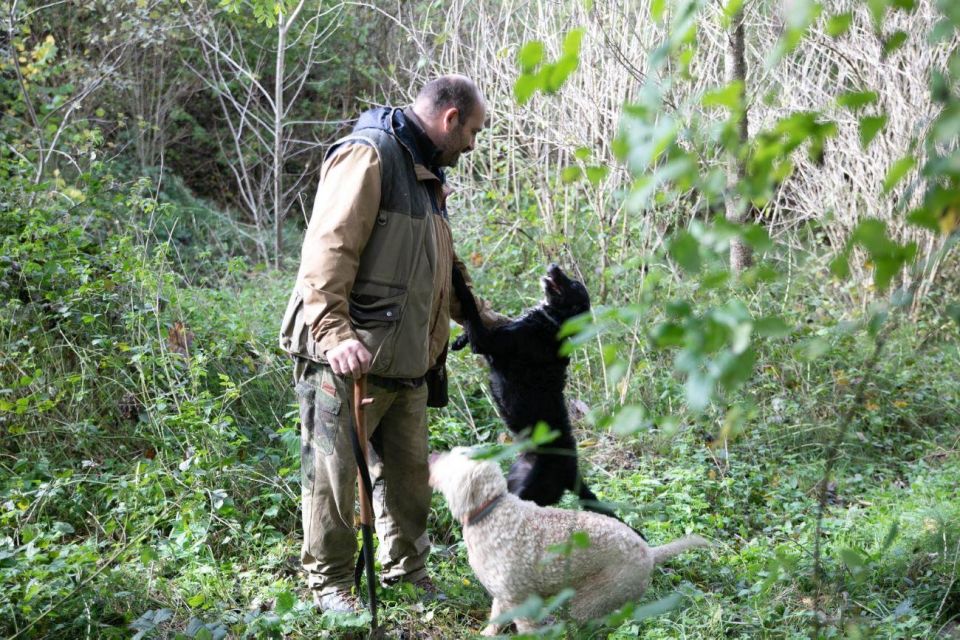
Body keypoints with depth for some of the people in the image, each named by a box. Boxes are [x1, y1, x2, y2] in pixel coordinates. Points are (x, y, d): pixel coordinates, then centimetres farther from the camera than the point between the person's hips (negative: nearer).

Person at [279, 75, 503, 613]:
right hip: (348, 360, -9)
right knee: (335, 473, 0)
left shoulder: (427, 175, 22)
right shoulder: (368, 156, -11)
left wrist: (480, 317, 33)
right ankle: (329, 582, 12)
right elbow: (328, 250, -21)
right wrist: (334, 332, -29)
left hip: (408, 363, 9)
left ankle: (407, 571, 27)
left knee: (409, 473, 14)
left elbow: (443, 267, 34)